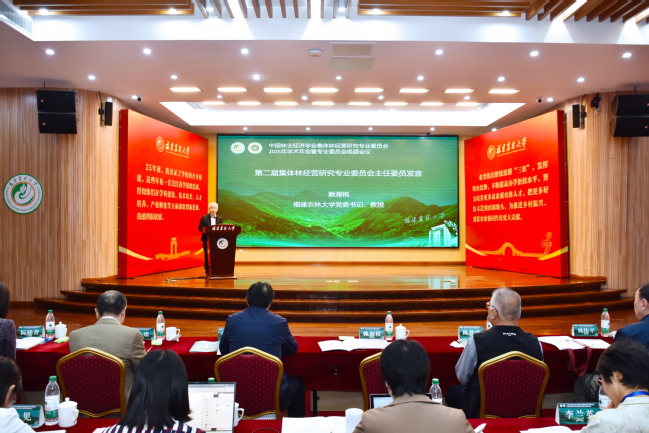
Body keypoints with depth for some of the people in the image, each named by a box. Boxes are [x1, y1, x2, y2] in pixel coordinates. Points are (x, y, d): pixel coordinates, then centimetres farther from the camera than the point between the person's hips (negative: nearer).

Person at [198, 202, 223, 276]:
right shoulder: (204, 217, 3)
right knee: (207, 255, 0)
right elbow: (200, 228, -2)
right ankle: (207, 271, 7)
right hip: (207, 239, -2)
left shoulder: (220, 219, 10)